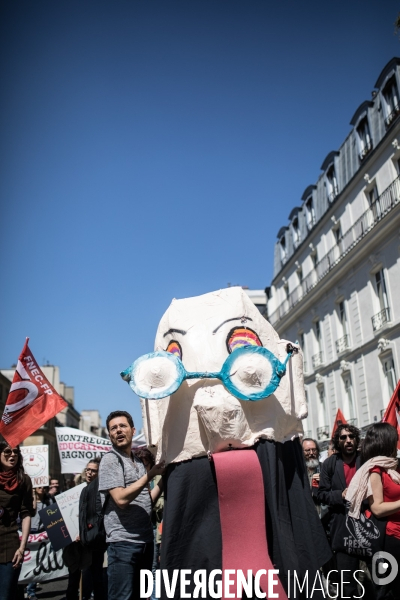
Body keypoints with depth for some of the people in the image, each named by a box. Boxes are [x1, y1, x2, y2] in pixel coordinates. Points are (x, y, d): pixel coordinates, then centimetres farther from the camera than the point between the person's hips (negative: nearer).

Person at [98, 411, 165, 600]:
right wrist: (150, 474, -19)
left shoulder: (138, 462, 13)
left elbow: (147, 500, 13)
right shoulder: (110, 459, -9)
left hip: (145, 540, 8)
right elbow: (121, 499, -20)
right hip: (123, 542, -7)